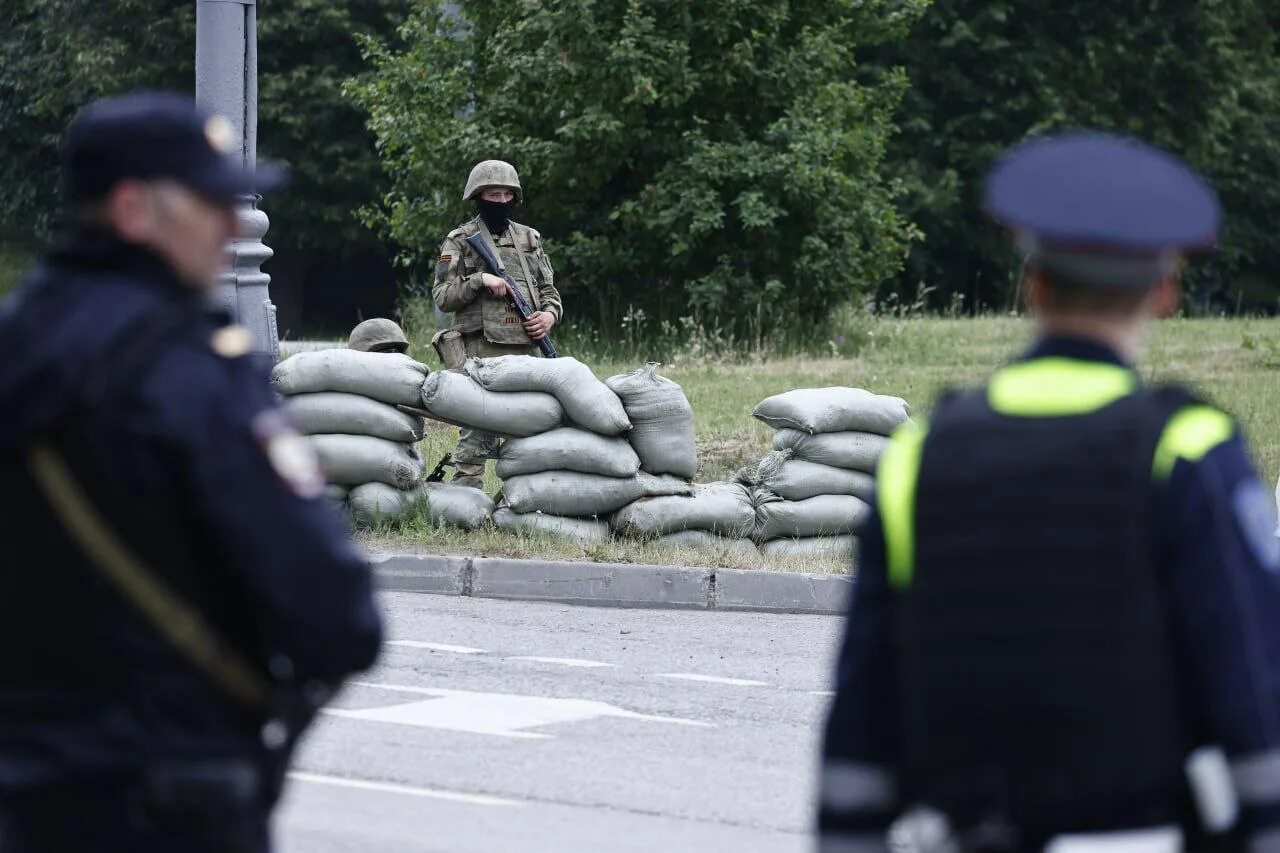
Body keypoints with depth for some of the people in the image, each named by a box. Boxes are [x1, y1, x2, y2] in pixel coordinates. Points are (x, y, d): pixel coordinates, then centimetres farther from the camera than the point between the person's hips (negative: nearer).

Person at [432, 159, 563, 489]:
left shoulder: (529, 239, 17)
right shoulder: (460, 242, 3)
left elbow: (548, 288, 22)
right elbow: (443, 296, -2)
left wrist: (550, 314, 1)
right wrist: (479, 281, -16)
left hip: (525, 349, 5)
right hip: (481, 350, -5)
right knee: (477, 435, -8)